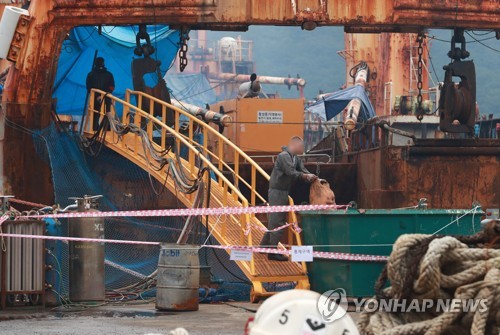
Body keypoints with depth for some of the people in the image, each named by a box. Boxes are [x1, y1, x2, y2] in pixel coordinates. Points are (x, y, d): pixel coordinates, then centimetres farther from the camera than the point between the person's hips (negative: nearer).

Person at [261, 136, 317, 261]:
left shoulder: (296, 159, 13)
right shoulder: (284, 156, -16)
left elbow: (303, 171, 2)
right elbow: (291, 173, -26)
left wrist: (310, 177, -18)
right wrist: (306, 176, -19)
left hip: (283, 192, 9)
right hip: (277, 192, -9)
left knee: (274, 221, 18)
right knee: (278, 222, -7)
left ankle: (264, 245, 30)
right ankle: (273, 252, -4)